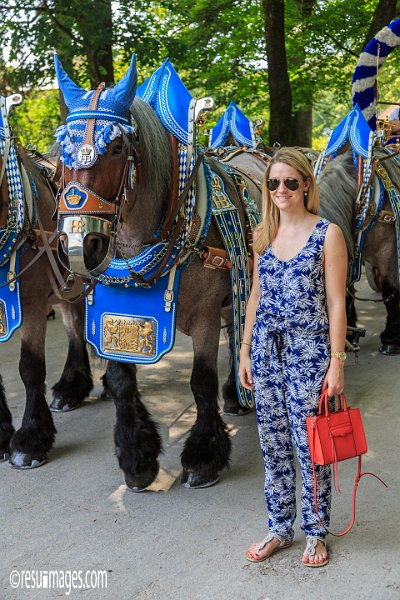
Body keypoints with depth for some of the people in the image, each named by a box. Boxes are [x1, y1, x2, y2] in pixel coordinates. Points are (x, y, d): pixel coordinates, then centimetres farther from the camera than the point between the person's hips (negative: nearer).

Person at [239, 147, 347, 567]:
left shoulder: (327, 234, -6)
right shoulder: (262, 234, 9)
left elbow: (335, 302, -8)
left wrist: (336, 361, -11)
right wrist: (246, 351, 11)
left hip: (308, 349, -5)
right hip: (266, 348, 5)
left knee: (310, 444, 3)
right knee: (273, 443, 12)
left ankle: (315, 532, 21)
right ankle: (280, 528, 27)